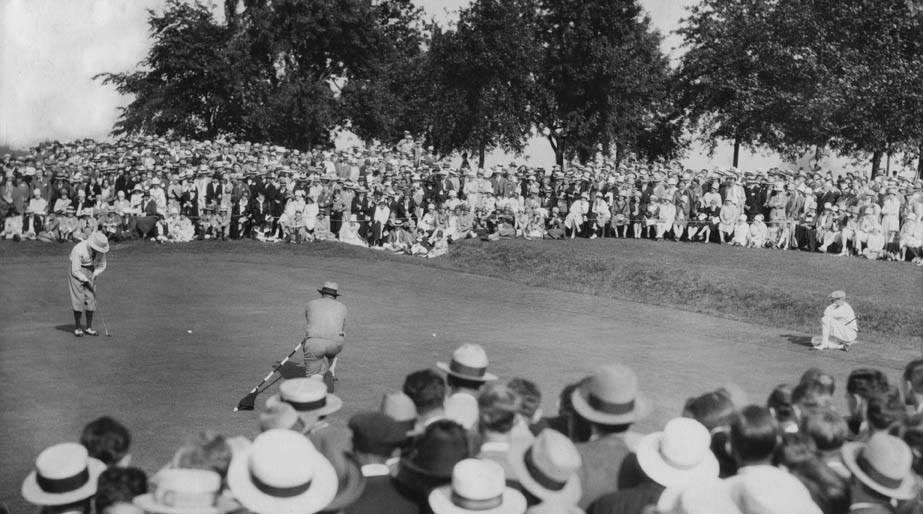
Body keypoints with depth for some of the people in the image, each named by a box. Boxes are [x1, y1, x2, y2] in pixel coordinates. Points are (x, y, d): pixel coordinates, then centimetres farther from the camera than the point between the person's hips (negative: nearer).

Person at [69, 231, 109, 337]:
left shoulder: (100, 250, -11)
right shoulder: (79, 250, -29)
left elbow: (102, 266, 3)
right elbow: (75, 271, -23)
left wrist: (94, 276, -13)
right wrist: (87, 281, -19)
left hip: (90, 272, 5)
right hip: (77, 272, -5)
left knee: (91, 299, -1)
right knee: (78, 299, -11)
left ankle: (89, 328, 5)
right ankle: (77, 328, -2)